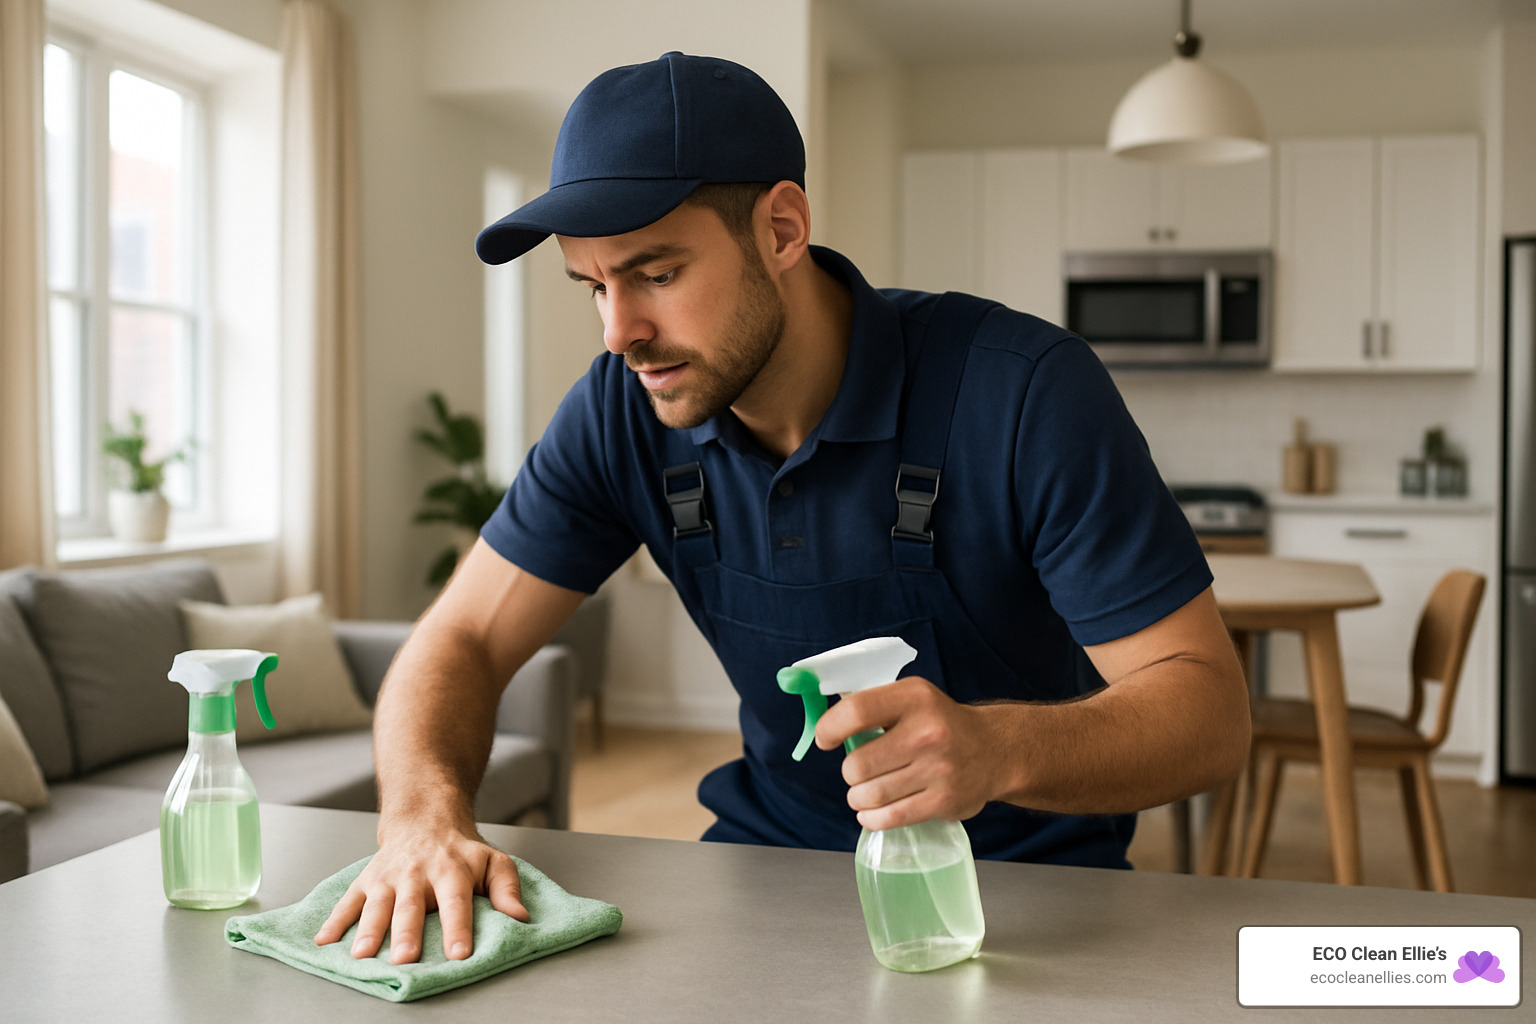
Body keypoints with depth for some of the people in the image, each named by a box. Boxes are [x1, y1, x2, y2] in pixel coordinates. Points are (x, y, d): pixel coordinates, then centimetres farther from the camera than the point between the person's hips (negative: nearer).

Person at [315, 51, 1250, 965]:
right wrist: (425, 818, -25)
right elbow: (462, 641, -3)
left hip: (1024, 875, -2)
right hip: (773, 847, 3)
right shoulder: (624, 412, -7)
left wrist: (998, 750, -42)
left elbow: (1209, 707, -20)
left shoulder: (1027, 391, -21)